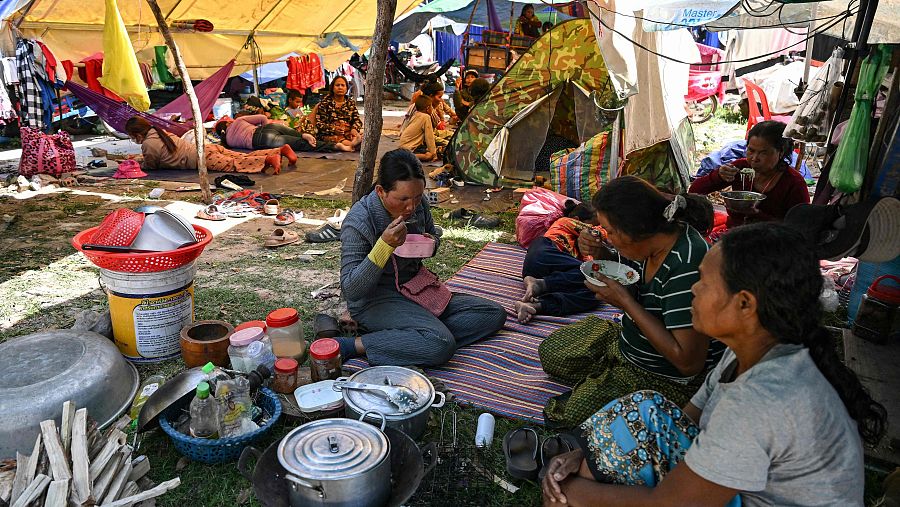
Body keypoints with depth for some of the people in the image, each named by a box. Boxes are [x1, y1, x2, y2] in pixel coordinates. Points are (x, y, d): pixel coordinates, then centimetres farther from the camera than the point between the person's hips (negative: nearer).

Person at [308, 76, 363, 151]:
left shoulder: (350, 103, 22)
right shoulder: (325, 102, 10)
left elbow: (357, 120, 14)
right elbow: (319, 123, 1)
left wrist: (354, 129, -12)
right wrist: (333, 129, -18)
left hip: (348, 134, 3)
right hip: (329, 135, -3)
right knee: (336, 138, -38)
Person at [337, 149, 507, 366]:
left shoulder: (418, 204, -3)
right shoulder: (357, 222, -22)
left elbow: (433, 234, 19)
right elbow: (351, 289, -22)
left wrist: (430, 243, -7)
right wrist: (385, 245, -34)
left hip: (416, 289, 8)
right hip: (376, 300, -8)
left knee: (495, 314, -3)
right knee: (441, 345, -32)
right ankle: (351, 345, -19)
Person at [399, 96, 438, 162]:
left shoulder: (416, 115, 12)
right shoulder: (426, 117, -14)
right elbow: (429, 137, -15)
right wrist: (433, 153, -10)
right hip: (409, 148, -10)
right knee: (429, 155, -23)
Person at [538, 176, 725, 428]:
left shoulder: (687, 268, -35)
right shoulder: (649, 242, -9)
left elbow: (688, 362, -34)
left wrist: (625, 301, -31)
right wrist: (600, 253, -10)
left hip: (668, 379, -8)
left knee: (571, 410, -18)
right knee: (551, 352, 8)